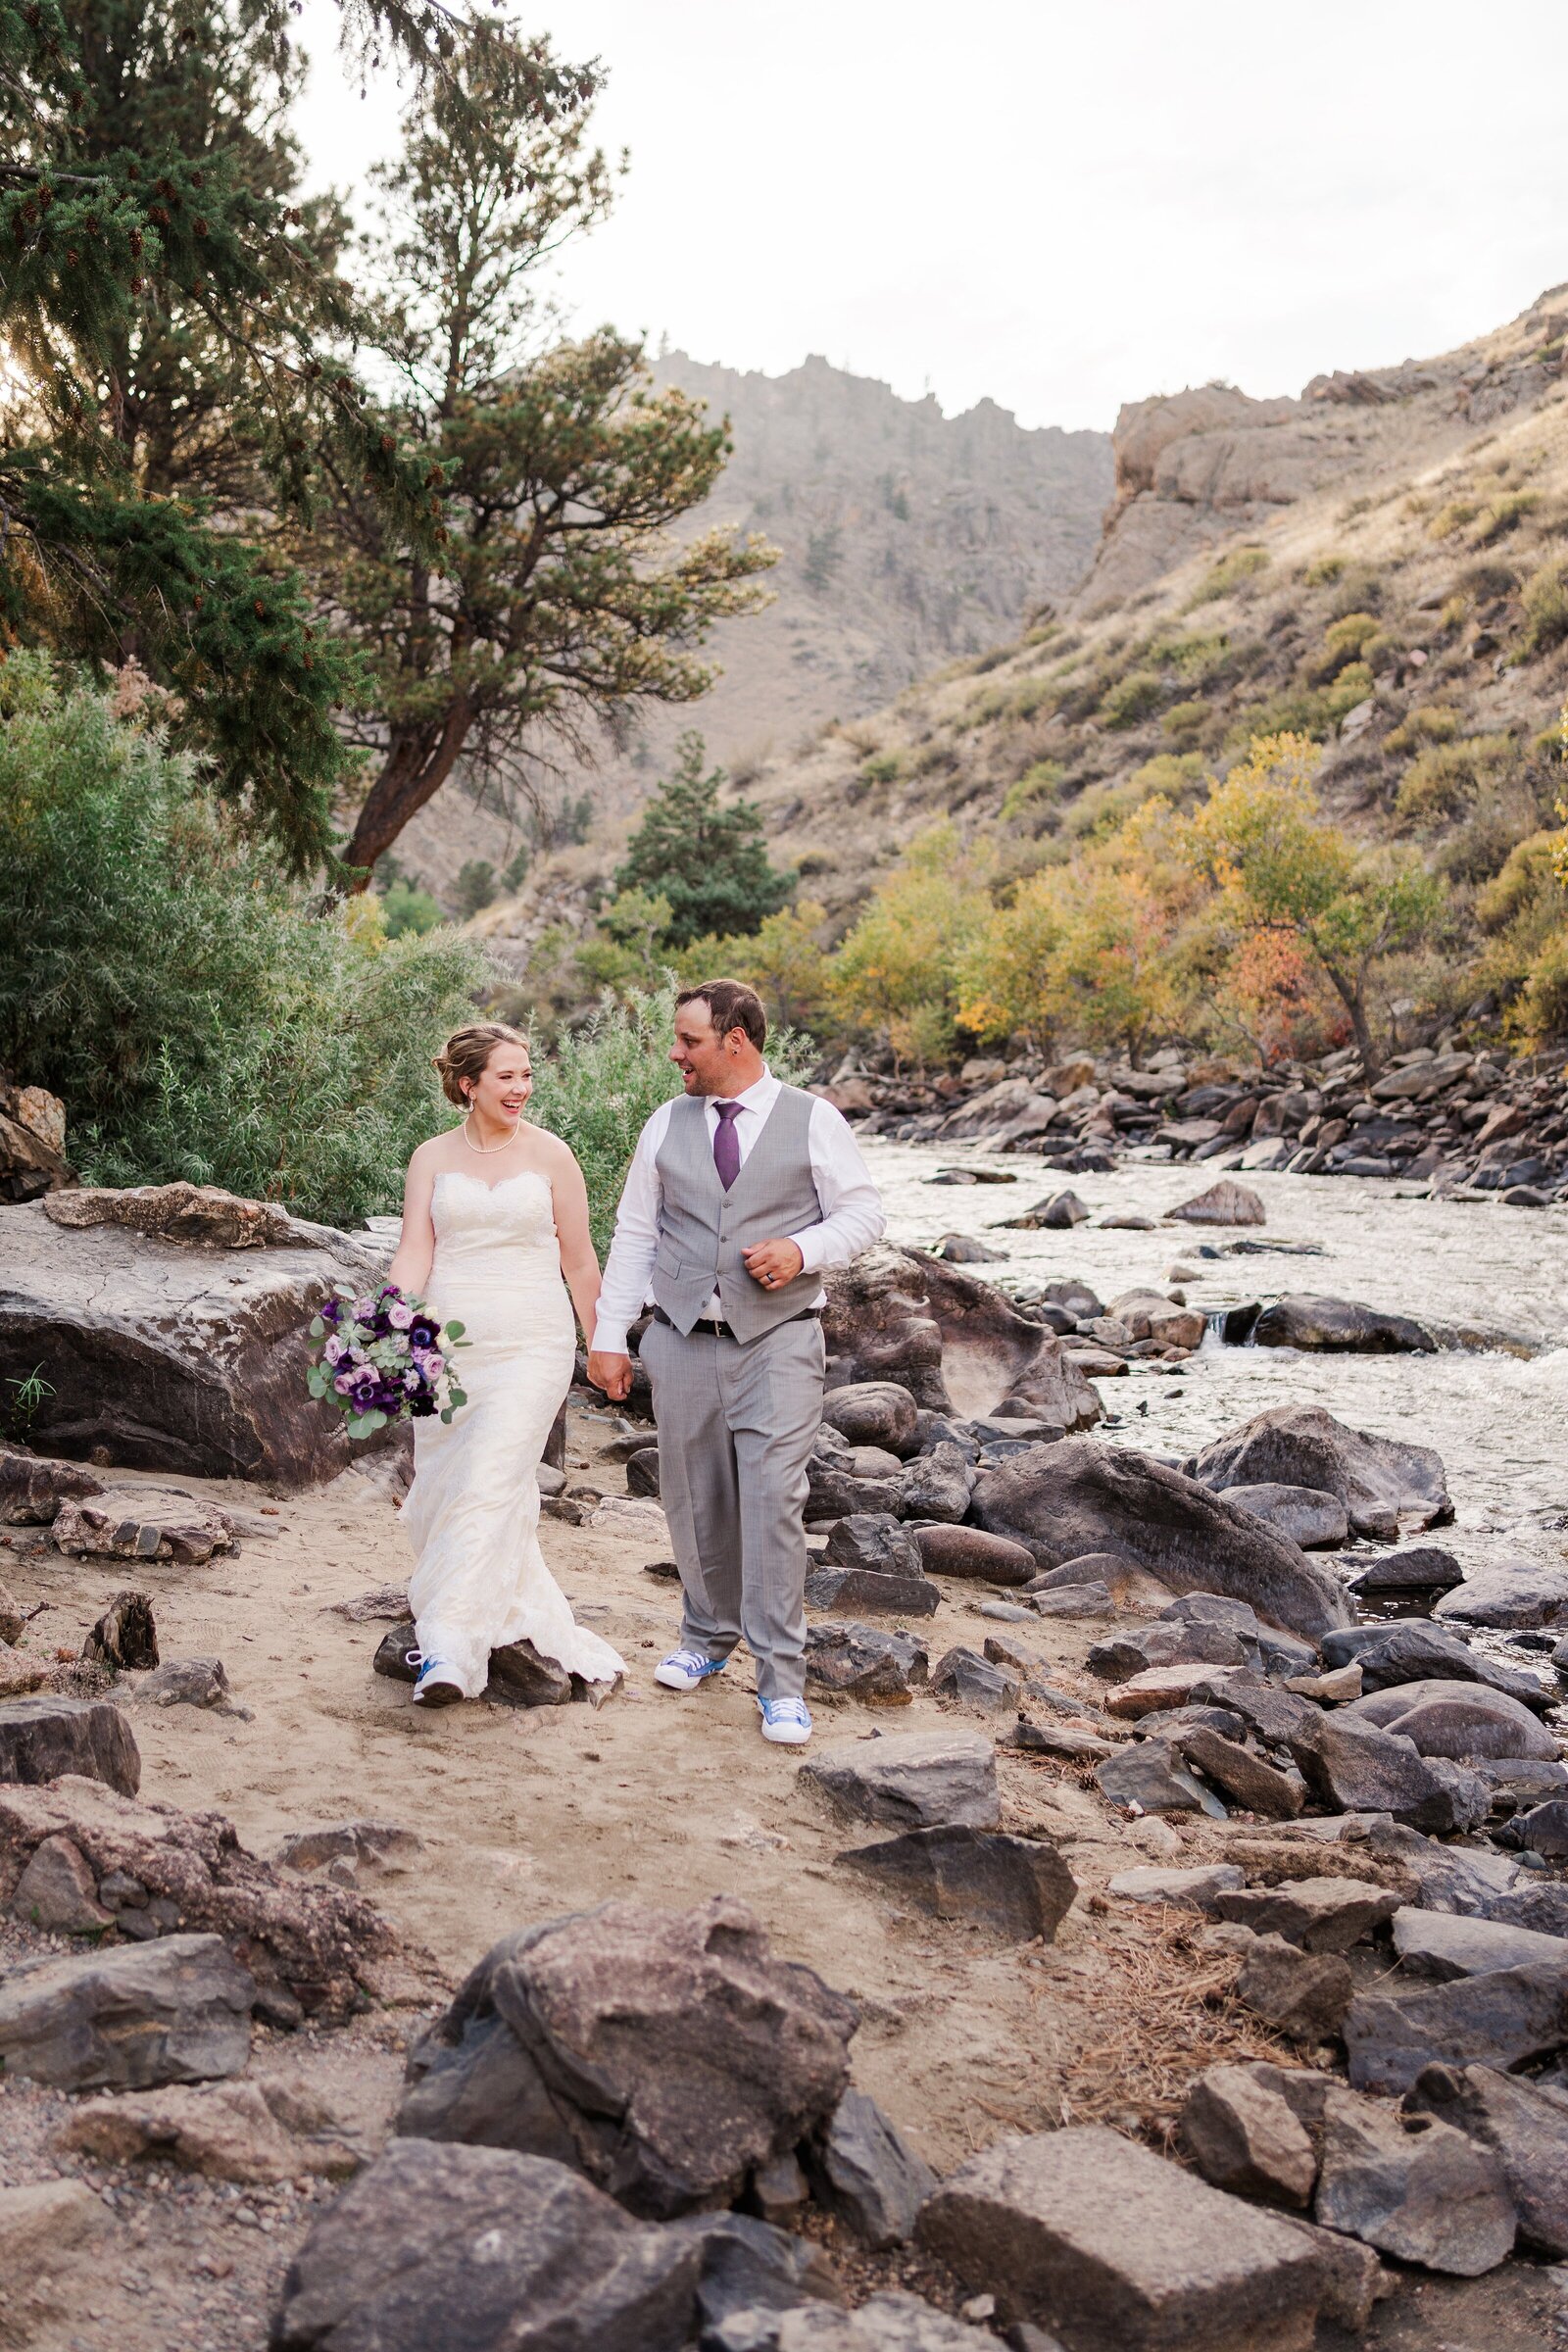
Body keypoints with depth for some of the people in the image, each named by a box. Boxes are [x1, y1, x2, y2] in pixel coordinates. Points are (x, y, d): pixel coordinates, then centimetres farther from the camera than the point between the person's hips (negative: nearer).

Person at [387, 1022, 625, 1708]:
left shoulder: (549, 1154, 3)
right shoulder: (432, 1158, 7)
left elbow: (578, 1259, 8)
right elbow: (414, 1252, -2)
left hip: (530, 1343, -3)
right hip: (448, 1341, 3)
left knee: (489, 1486, -13)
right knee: (444, 1488, 6)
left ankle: (449, 1649, -12)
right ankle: (529, 1616, 25)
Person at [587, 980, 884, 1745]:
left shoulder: (812, 1121, 2)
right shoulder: (666, 1125, 10)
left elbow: (863, 1214, 4)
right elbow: (634, 1235, 11)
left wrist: (803, 1249, -15)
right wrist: (607, 1336, 6)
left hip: (778, 1343, -3)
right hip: (682, 1341, 3)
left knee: (773, 1503, -9)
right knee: (694, 1502, 9)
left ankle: (781, 1682, -1)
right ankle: (708, 1636, 31)